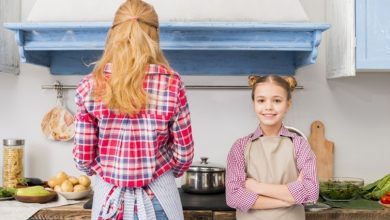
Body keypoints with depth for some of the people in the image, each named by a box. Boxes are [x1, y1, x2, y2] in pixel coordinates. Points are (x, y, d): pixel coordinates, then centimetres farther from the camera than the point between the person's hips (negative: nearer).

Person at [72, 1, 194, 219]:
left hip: (110, 197, 1)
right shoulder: (172, 83, -10)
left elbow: (84, 158, -4)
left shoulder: (90, 86, -8)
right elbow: (184, 153, -4)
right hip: (158, 197, 0)